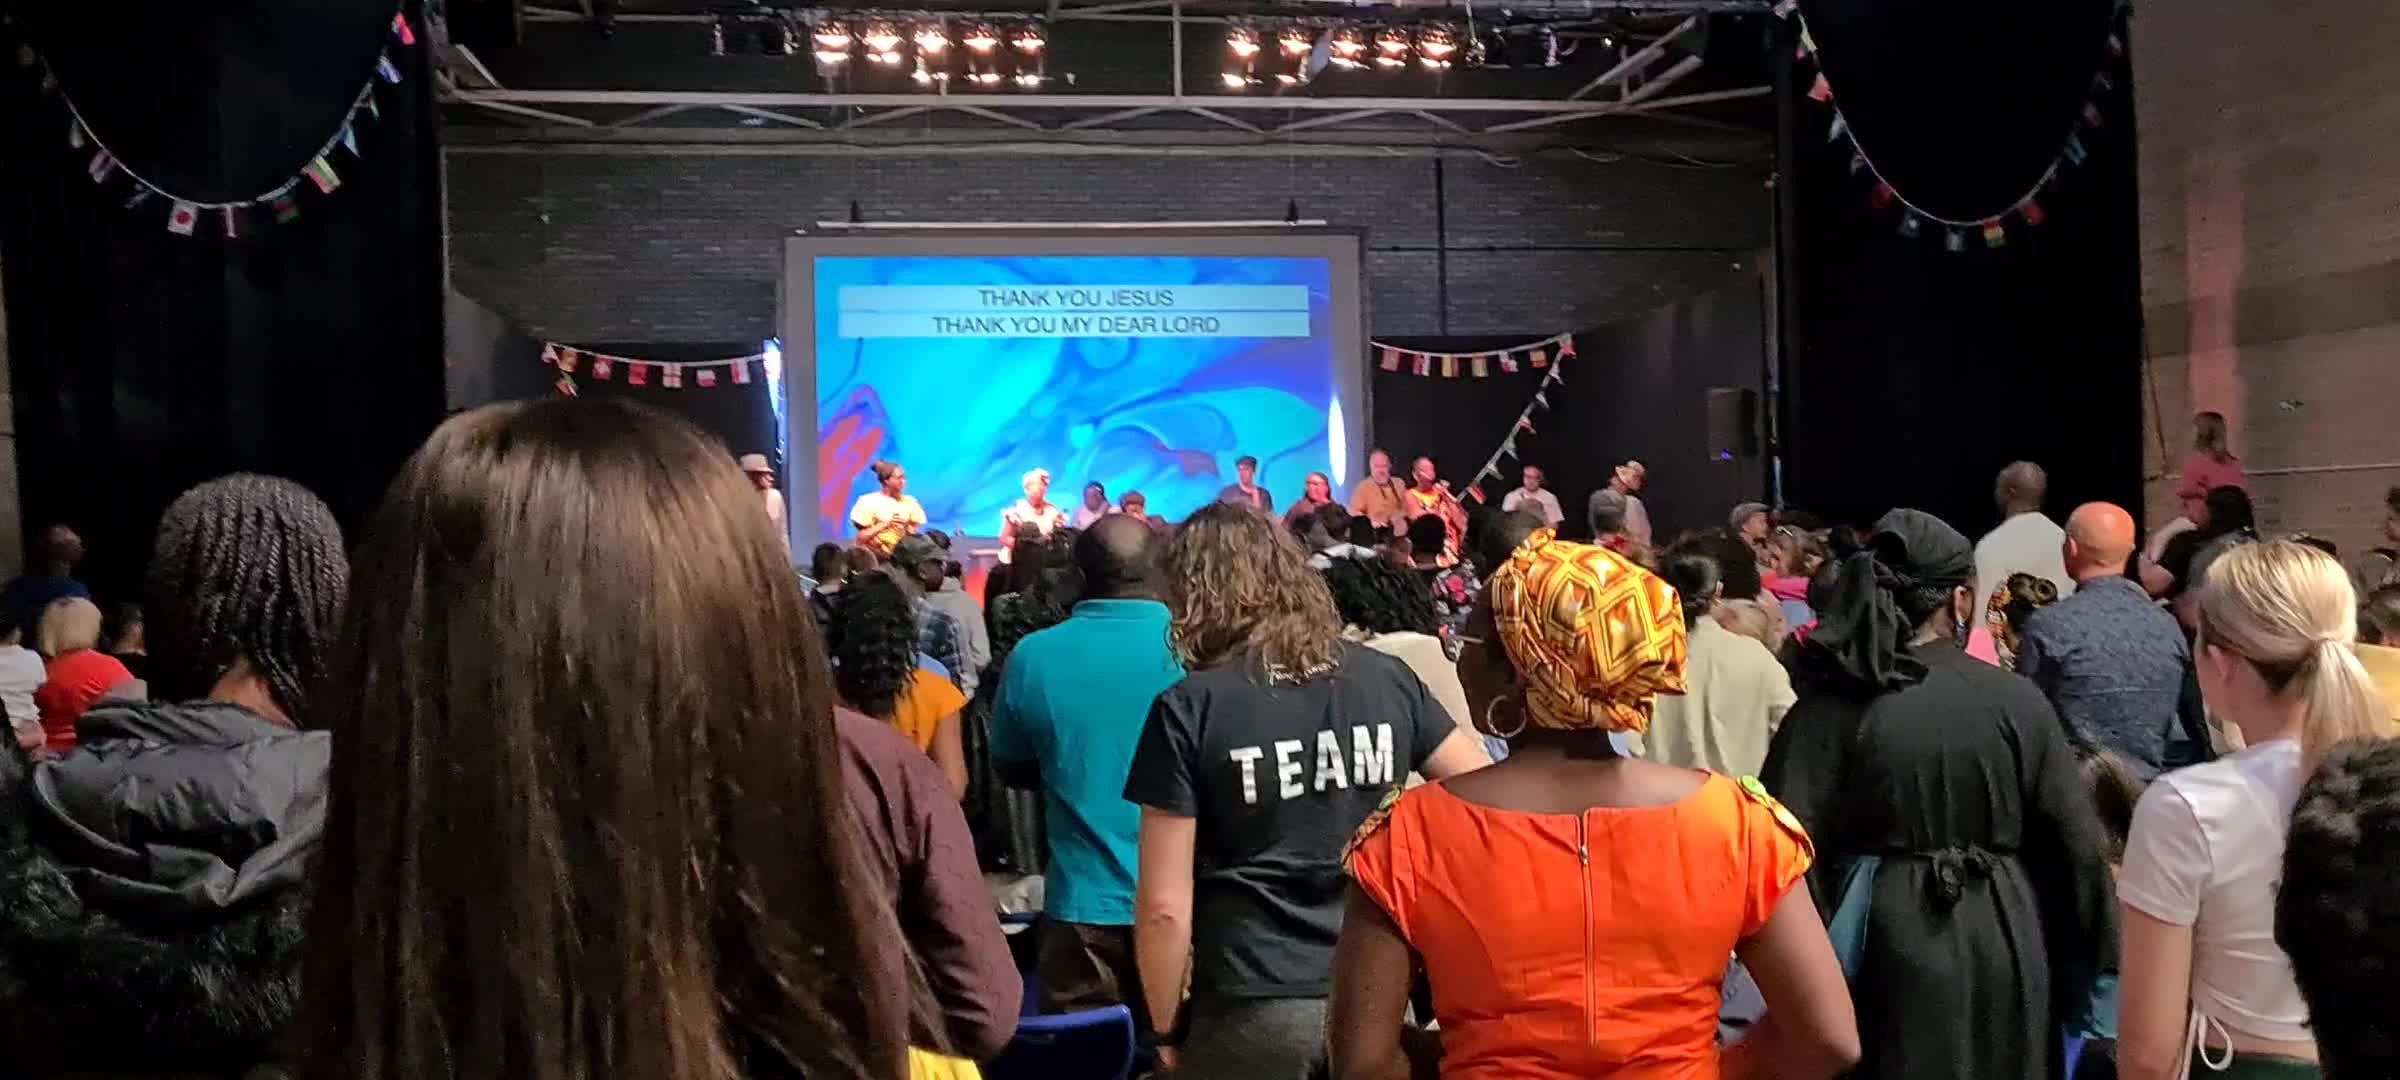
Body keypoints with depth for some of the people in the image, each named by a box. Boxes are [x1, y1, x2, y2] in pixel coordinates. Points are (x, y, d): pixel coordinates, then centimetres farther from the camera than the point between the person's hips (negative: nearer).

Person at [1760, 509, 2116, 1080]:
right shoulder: (2016, 700, -6)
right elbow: (2079, 849, -4)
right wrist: (2074, 976, 8)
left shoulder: (1829, 705, -9)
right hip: (2003, 951, 1)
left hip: (1883, 951, -1)